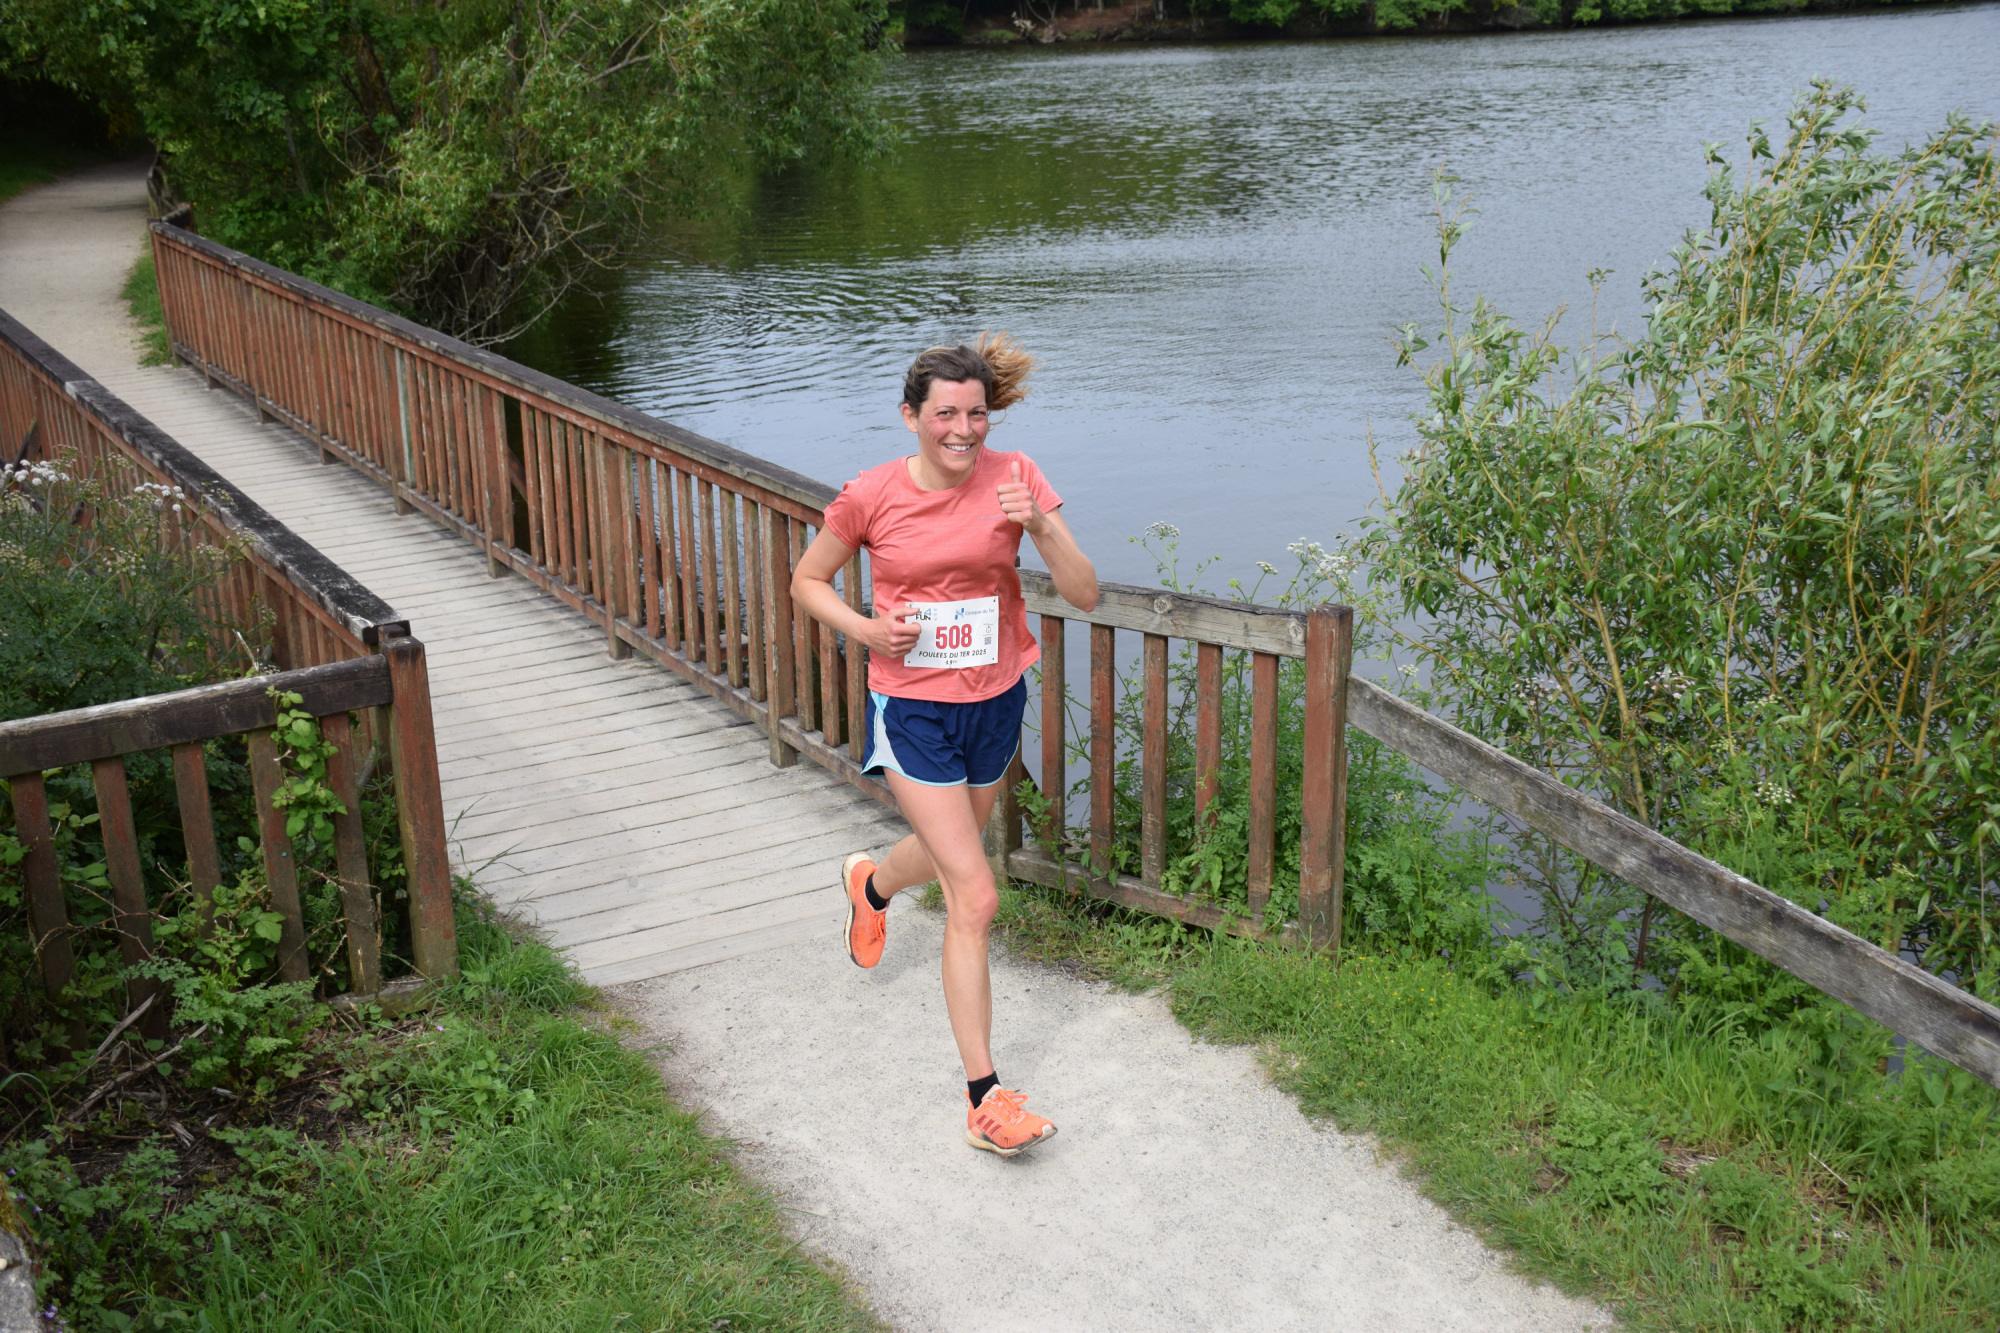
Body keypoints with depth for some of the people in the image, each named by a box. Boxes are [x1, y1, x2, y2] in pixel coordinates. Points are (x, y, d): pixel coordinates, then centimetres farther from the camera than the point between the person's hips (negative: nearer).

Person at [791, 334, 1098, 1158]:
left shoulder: (1014, 479, -9)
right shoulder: (871, 496, -13)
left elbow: (1085, 596, -12)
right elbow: (807, 581, 3)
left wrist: (1039, 526, -28)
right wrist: (866, 630, -15)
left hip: (995, 704, 4)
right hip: (912, 711, -4)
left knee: (950, 854, 27)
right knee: (975, 899, -10)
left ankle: (870, 883, 65)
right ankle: (984, 1096, -1)